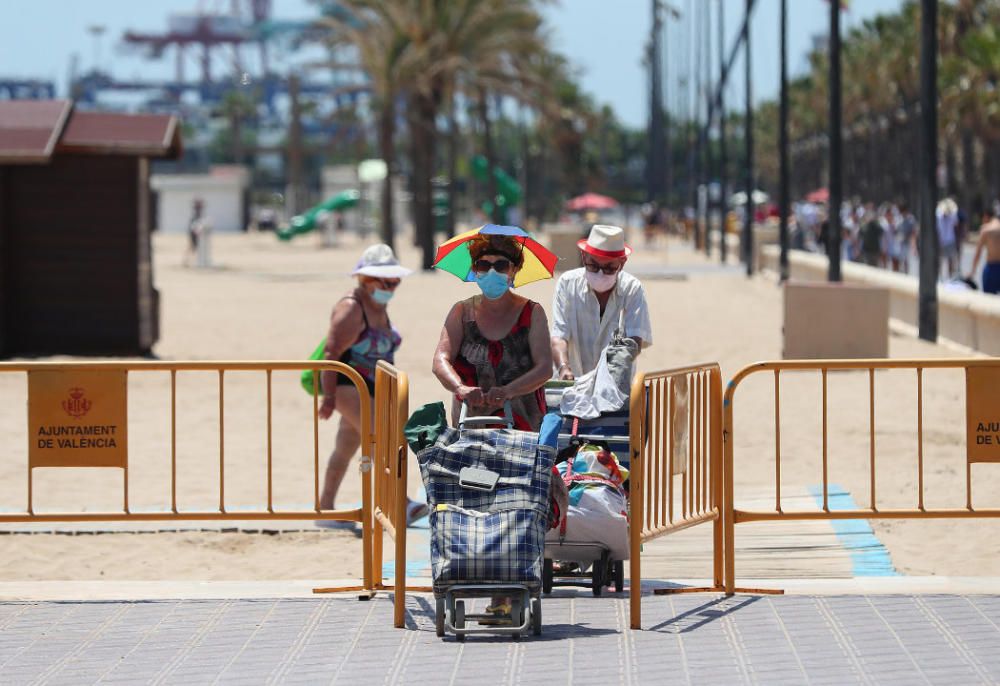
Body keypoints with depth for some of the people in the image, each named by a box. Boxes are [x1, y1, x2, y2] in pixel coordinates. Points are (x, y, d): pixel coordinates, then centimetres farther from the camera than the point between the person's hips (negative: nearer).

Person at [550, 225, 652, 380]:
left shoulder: (632, 289, 0)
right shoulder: (568, 283, 1)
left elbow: (636, 340, -11)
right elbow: (558, 336, -7)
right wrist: (563, 367, -28)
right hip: (571, 384, -2)